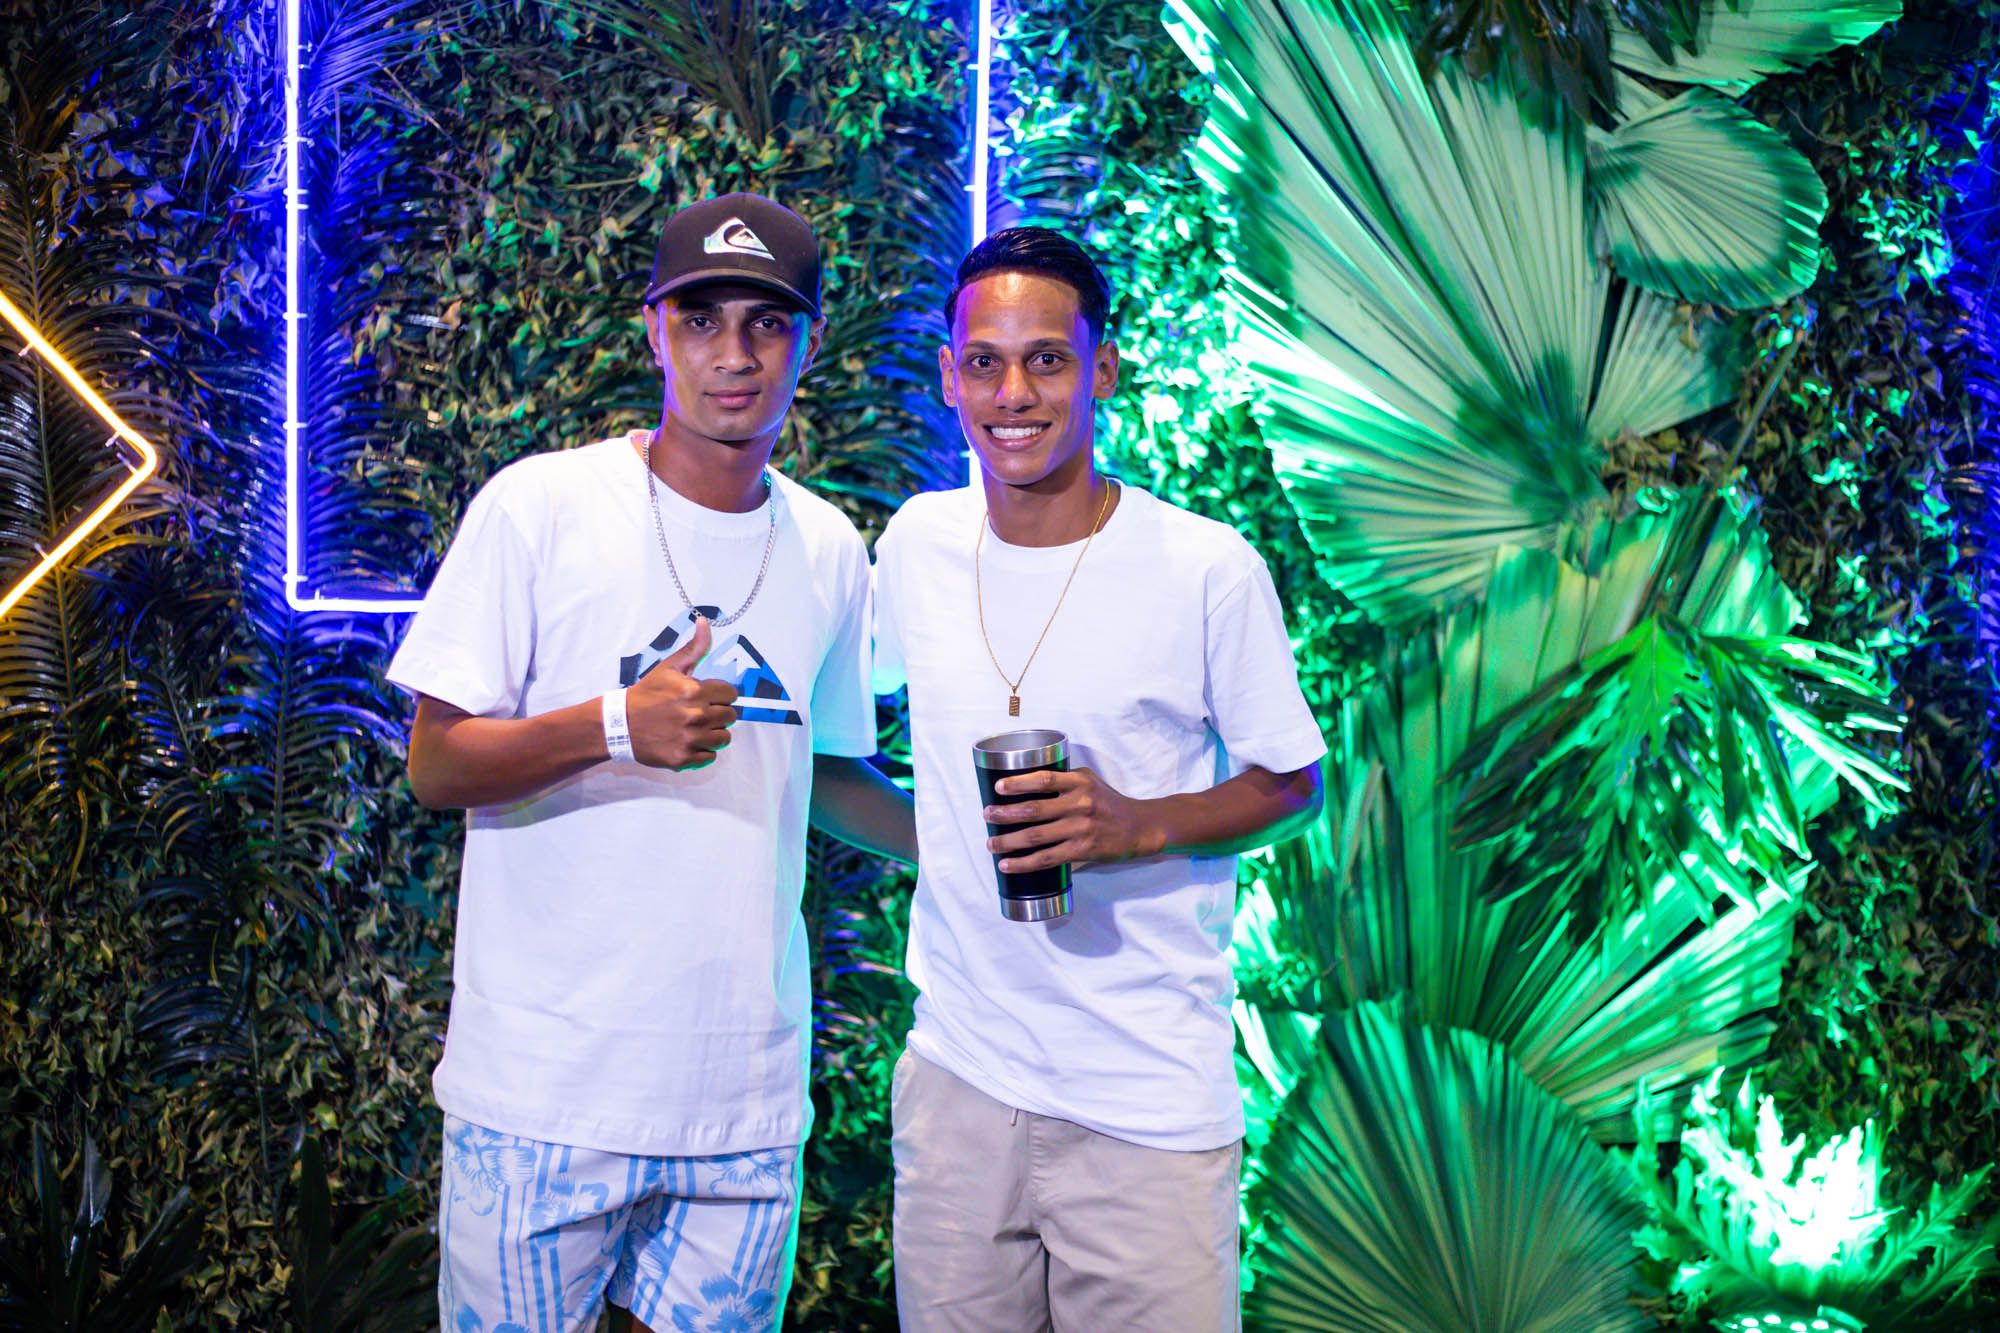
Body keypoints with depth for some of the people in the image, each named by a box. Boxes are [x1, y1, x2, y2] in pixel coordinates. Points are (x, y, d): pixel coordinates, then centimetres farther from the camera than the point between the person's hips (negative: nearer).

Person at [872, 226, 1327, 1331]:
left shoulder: (1208, 569, -10)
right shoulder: (918, 541, 3)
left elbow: (1292, 783, -1)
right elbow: (837, 697, 23)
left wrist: (1140, 826, -17)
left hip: (1151, 1103, -3)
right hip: (956, 1069, 4)